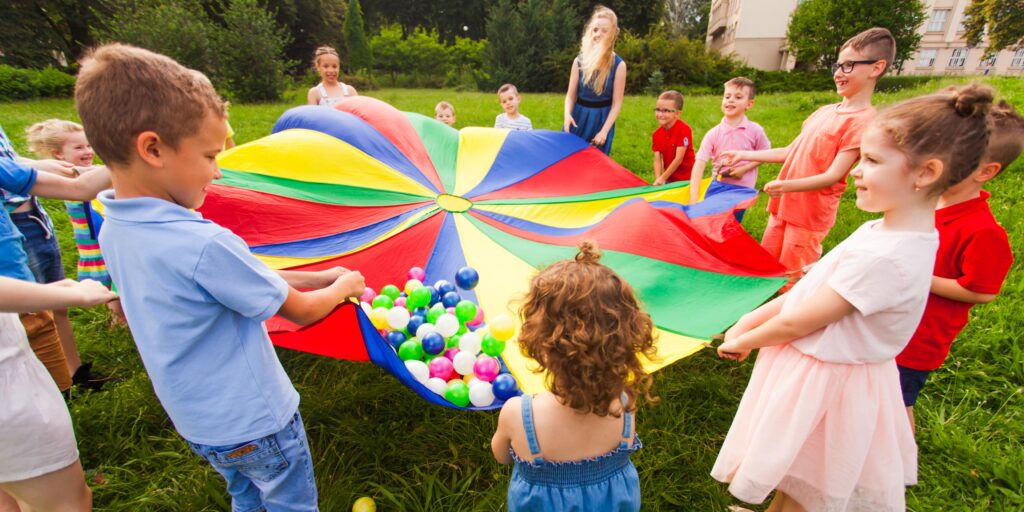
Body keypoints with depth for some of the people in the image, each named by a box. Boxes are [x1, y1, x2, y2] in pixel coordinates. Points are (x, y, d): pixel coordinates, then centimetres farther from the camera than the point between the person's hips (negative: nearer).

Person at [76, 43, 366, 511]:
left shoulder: (111, 232, -6)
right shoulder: (205, 244, -33)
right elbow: (301, 312, -20)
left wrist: (315, 277, 2)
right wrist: (343, 287, -1)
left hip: (197, 421, 7)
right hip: (254, 423, -7)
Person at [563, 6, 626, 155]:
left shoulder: (618, 65, -8)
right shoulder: (579, 61, -2)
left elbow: (617, 102, -9)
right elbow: (571, 94, 2)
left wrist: (604, 131, -18)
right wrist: (567, 115, -19)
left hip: (602, 120, -2)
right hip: (579, 117, 2)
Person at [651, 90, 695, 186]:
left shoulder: (684, 129, -15)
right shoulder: (656, 134, 1)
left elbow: (679, 158, -18)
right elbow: (657, 160, -2)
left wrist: (662, 178, -17)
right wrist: (658, 179, -17)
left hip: (686, 179, -5)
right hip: (669, 179, 5)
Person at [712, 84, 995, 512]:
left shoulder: (885, 257, -30)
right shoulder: (881, 231, 0)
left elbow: (799, 321, -23)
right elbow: (810, 287, 4)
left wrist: (744, 342, -7)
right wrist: (751, 319, 3)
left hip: (826, 383, -8)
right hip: (822, 372, 8)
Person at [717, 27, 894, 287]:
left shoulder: (863, 120, -14)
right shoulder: (824, 111, 9)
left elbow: (833, 176, -20)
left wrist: (787, 185, -36)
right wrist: (743, 156, 12)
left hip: (810, 216, -8)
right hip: (783, 206, 8)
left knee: (791, 281, 2)